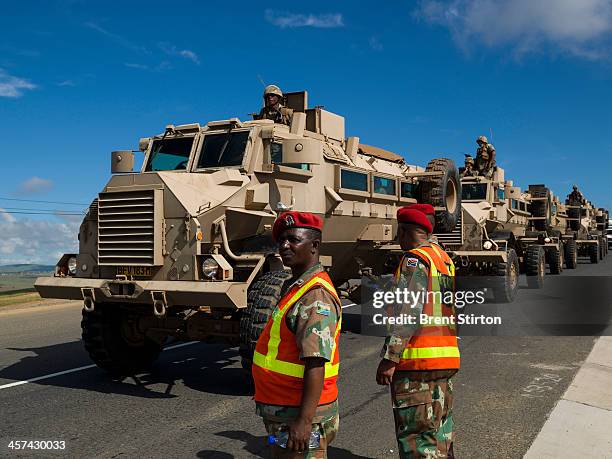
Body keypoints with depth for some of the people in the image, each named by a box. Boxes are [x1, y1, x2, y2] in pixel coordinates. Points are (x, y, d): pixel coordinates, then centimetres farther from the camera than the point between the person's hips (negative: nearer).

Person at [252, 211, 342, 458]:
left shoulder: (316, 296, -20)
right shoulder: (294, 287, 13)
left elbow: (316, 363, -26)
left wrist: (304, 421, -29)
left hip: (300, 418, -10)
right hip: (283, 413, 10)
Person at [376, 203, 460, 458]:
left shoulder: (414, 260, -11)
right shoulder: (445, 258, 16)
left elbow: (408, 314, -18)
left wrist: (389, 359, -17)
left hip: (418, 361, -9)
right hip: (446, 357, 9)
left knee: (417, 435, -4)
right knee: (441, 431, 18)